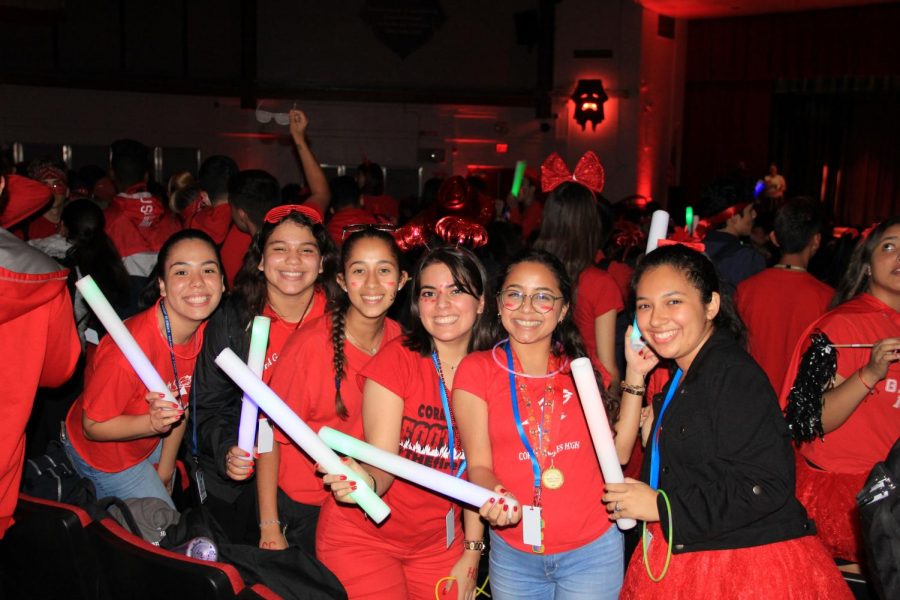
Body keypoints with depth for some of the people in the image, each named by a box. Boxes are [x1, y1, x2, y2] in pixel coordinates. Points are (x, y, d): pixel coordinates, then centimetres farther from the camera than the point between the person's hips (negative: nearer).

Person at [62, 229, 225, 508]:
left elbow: (180, 402, -2)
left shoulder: (202, 328, -17)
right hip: (102, 455, -6)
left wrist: (165, 468, 5)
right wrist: (153, 423, -41)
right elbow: (92, 427, -24)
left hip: (148, 443, 6)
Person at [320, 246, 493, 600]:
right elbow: (382, 464, -18)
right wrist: (365, 481, -39)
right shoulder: (397, 359, -14)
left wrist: (472, 552, -2)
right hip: (362, 536, -3)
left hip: (438, 543, 3)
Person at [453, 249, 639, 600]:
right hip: (514, 555, -1)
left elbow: (618, 451, 1)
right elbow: (479, 465, -6)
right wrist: (495, 496, -27)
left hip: (593, 549, 2)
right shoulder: (476, 370, -4)